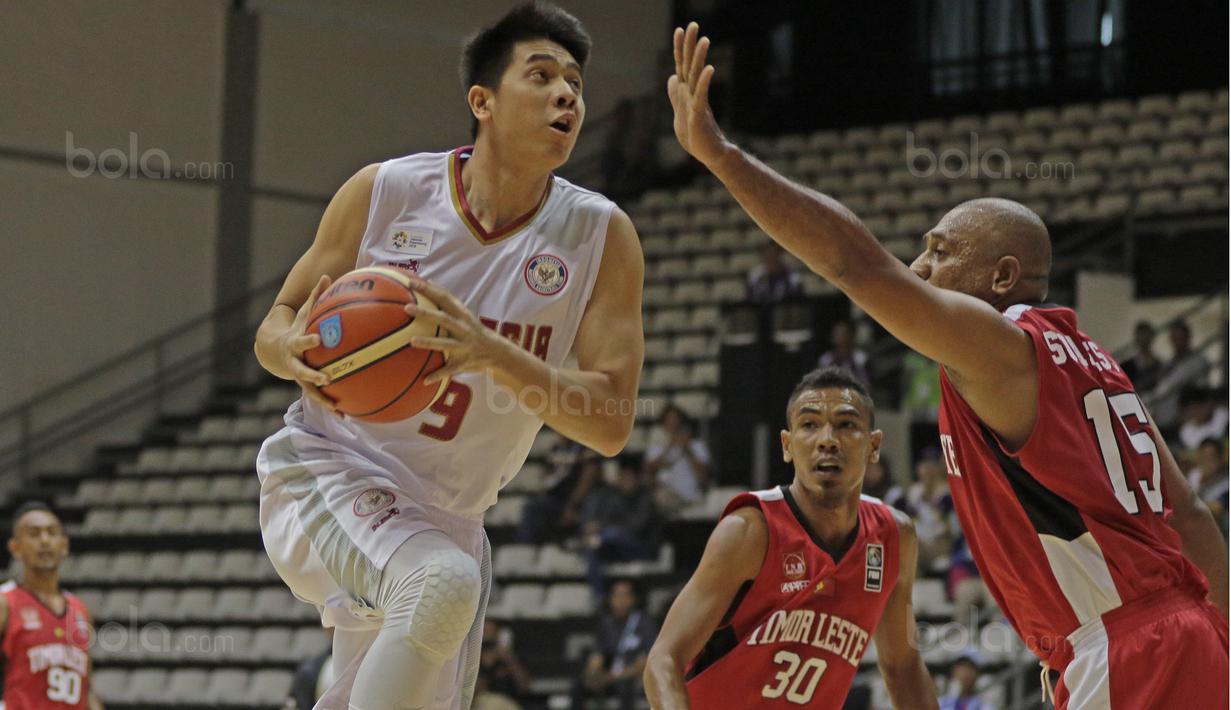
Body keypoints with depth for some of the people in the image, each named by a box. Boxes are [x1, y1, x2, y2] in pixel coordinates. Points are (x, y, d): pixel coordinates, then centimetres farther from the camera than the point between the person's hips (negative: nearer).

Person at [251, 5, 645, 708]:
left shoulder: (601, 236, -7)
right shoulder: (385, 191, -8)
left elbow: (611, 423, -14)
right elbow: (276, 326, 2)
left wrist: (492, 354, -30)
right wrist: (295, 350, -24)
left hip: (445, 517, 4)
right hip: (326, 471, -4)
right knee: (446, 583, -35)